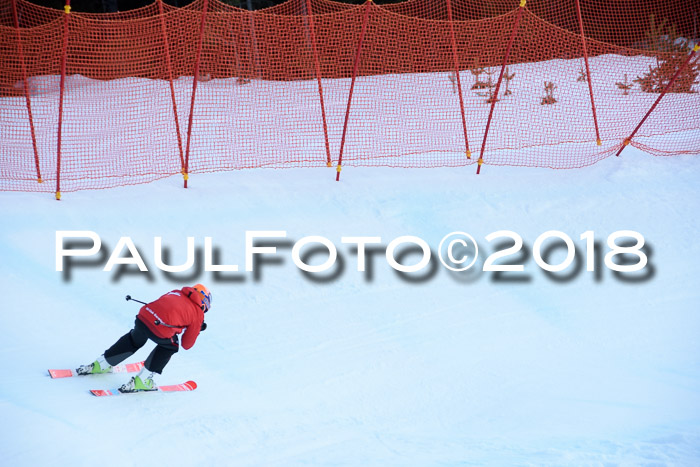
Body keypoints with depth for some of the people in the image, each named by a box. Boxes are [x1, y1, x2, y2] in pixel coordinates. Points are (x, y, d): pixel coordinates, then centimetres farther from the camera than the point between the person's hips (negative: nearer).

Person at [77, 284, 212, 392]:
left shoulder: (177, 293, 27)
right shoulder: (198, 314, 15)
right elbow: (187, 345, 20)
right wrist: (196, 330, 38)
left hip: (143, 316, 6)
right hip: (161, 330, -5)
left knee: (134, 340, 34)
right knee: (169, 346, 26)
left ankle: (99, 365, 44)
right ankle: (141, 381, 21)